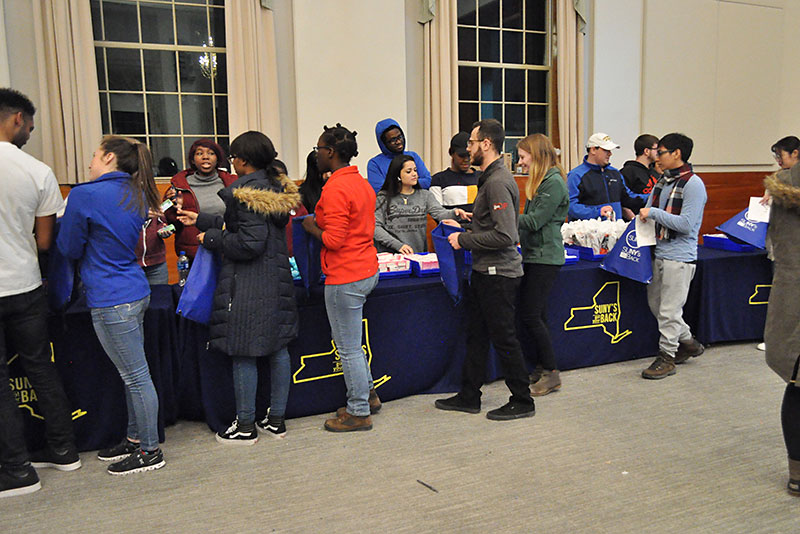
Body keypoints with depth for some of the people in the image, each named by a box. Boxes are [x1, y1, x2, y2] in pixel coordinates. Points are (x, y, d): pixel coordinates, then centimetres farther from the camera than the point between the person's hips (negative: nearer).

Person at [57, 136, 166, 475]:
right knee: (133, 374, 17)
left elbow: (70, 249, -3)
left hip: (111, 301, -9)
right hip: (136, 291, 9)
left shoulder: (85, 195, -14)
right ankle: (135, 439, 31)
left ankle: (149, 451, 13)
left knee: (136, 377, 1)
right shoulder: (135, 195, 9)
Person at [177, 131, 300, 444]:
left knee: (243, 354, 2)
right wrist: (201, 220, 22)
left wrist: (211, 238, -7)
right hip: (277, 277, 9)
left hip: (247, 284, -9)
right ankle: (277, 420, 23)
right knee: (277, 348, 12)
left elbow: (249, 243, -22)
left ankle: (245, 427, 13)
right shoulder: (277, 186, 11)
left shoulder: (245, 192, -17)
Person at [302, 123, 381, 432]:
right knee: (350, 342, 23)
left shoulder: (335, 188, -18)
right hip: (368, 270, 10)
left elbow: (333, 239, -22)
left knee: (348, 348, 3)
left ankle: (359, 413, 15)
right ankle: (367, 395, 33)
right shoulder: (361, 182, 12)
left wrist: (311, 227, -4)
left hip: (345, 278, -10)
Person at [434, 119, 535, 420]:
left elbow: (505, 235, -26)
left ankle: (522, 401, 15)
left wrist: (465, 241, -17)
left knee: (504, 338, 0)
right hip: (486, 271, 11)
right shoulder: (490, 178, 15)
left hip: (498, 274, -11)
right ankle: (469, 397, 26)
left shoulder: (498, 182, -19)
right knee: (476, 335, 15)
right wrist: (464, 231, 15)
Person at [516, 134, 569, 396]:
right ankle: (543, 369, 19)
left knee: (530, 315, -9)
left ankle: (551, 374, 1)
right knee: (537, 315, 11)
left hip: (545, 257, -10)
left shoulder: (554, 182, -13)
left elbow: (535, 221, -17)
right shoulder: (539, 181, 17)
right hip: (534, 255, 10)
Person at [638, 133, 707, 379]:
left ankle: (667, 356, 12)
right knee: (655, 303, 16)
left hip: (679, 257, -8)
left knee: (669, 310, -2)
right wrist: (641, 215, 1)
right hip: (657, 252, 9)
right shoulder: (662, 181, 11)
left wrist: (654, 213, -18)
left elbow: (686, 224, -20)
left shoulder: (693, 184, -13)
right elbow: (649, 211, 21)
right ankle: (687, 342, 33)